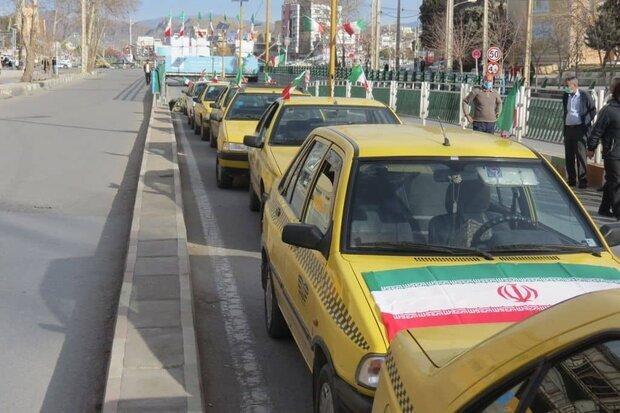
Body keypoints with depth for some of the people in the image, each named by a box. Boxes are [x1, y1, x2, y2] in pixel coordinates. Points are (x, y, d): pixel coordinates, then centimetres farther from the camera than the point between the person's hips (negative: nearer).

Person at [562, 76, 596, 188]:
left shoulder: (585, 96, -5)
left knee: (580, 155, -8)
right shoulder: (565, 96, 12)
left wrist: (587, 123, -5)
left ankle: (583, 180, -4)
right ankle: (571, 180, 15)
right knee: (569, 156, 7)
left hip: (580, 128, -6)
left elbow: (593, 110, 2)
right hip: (568, 129, 6)